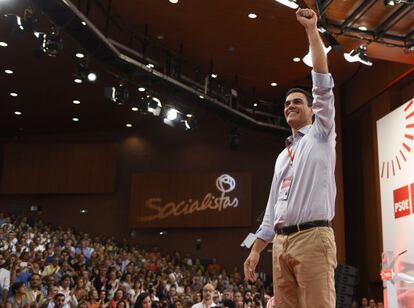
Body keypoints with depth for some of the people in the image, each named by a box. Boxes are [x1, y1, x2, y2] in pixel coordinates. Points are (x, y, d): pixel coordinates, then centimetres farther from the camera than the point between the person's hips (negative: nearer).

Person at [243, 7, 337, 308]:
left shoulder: (321, 134, 11)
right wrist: (255, 250, 17)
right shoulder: (283, 156, 26)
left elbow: (323, 84, -1)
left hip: (313, 237, -6)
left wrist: (312, 29, 0)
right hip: (281, 241, 6)